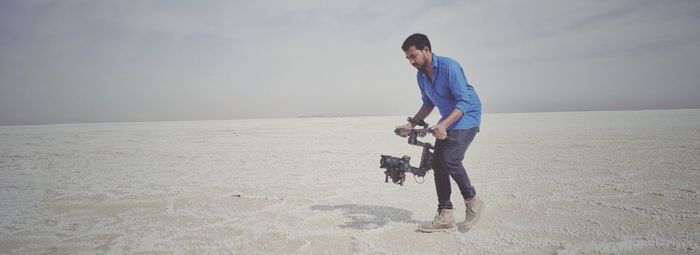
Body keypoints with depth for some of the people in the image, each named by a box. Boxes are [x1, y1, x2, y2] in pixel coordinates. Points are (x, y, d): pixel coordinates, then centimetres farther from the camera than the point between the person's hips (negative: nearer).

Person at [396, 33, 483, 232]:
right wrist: (412, 124, 4)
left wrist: (444, 124, -37)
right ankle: (445, 216, 3)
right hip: (447, 121, 8)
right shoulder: (421, 75, 3)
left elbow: (464, 102, -26)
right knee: (438, 163, -2)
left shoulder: (449, 67, -22)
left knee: (450, 159, -22)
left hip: (467, 117, -8)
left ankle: (472, 201, 3)